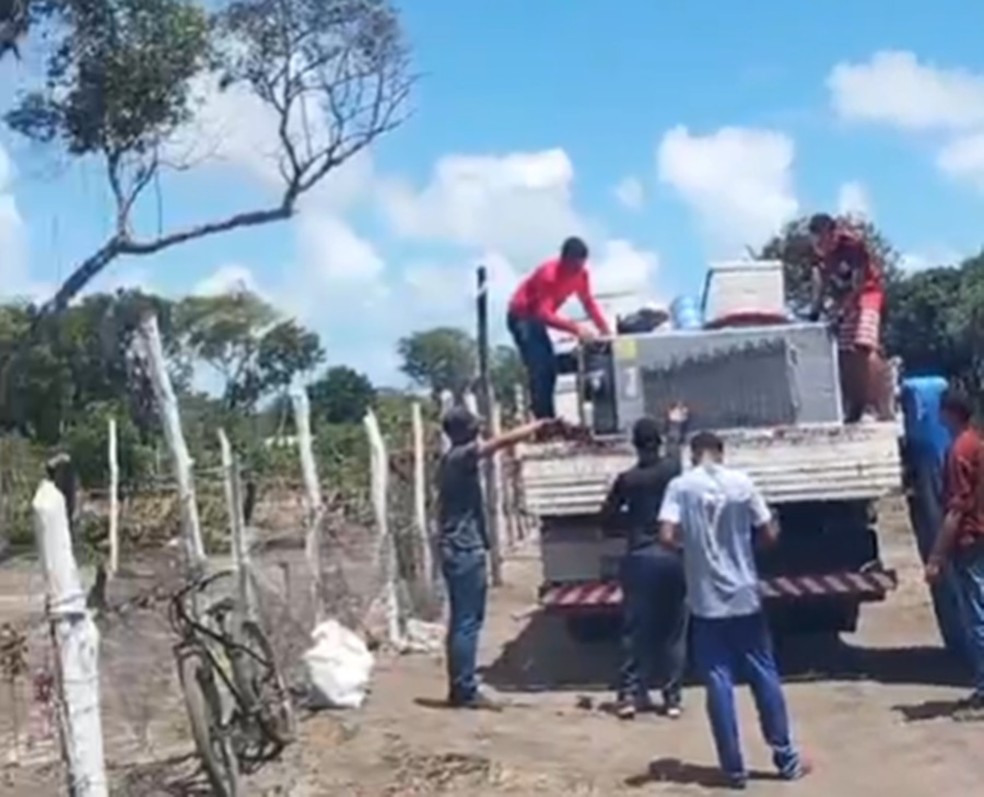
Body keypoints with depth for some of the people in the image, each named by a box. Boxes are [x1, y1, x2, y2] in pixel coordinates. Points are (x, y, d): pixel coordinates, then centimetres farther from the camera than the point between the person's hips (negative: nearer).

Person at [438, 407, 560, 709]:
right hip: (465, 551, -10)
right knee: (467, 622, -6)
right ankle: (464, 690, -3)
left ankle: (461, 688, 17)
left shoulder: (454, 460, 14)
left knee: (463, 621, 12)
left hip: (461, 550, 10)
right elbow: (503, 441, -15)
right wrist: (539, 425, -8)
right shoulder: (461, 457, -14)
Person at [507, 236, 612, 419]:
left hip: (537, 317, 8)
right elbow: (544, 315, -38)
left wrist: (603, 327, -15)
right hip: (521, 317, -8)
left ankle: (548, 421, 15)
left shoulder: (581, 273, -8)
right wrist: (576, 328, -45)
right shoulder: (549, 274, -32)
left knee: (549, 368, 7)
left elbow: (588, 301, 0)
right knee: (539, 369, -18)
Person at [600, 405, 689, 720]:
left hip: (640, 558, -1)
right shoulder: (672, 469, -1)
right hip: (672, 557, 1)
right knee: (673, 630, 7)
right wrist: (676, 424, 43)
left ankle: (630, 695, 4)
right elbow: (675, 446, 22)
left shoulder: (627, 479, -6)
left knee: (635, 629, 5)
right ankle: (673, 697, 8)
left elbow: (608, 519, 2)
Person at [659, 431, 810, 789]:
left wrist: (690, 540, 5)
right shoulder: (741, 482, -2)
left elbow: (667, 536, -16)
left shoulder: (680, 486, -6)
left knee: (719, 684, 5)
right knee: (764, 676, 12)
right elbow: (770, 534, 0)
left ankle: (734, 768, 10)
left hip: (706, 601, -1)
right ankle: (786, 758, 20)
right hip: (745, 597, 1)